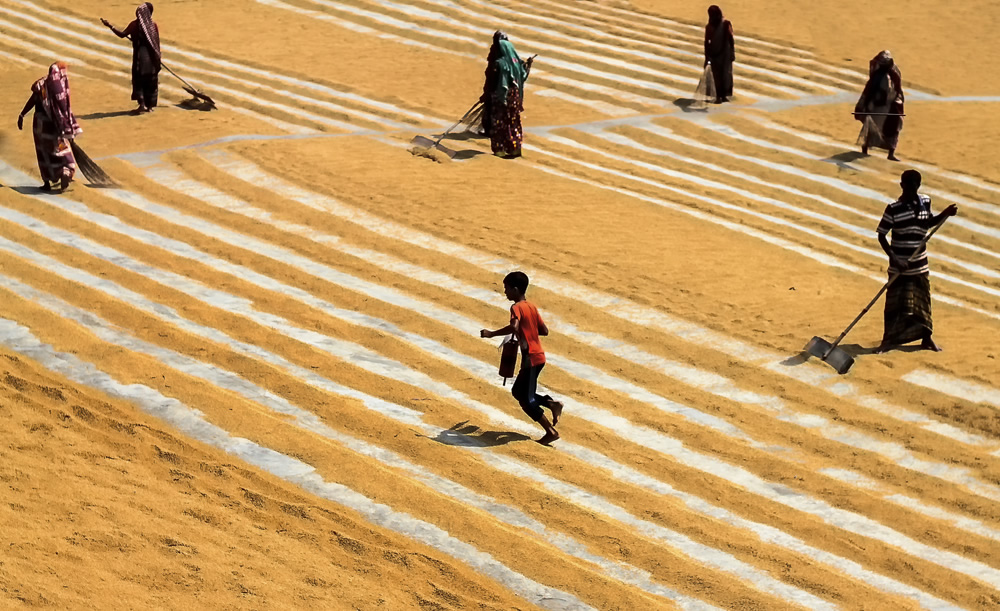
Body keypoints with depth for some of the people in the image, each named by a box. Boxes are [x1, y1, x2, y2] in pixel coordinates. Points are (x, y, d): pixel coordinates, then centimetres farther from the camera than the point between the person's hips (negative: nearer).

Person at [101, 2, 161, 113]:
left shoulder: (135, 24, -7)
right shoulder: (153, 25, 0)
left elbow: (122, 34, -12)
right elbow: (157, 42, 2)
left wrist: (110, 26, -9)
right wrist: (157, 57, 12)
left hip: (140, 55, -2)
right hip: (151, 56, 2)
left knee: (139, 80, 5)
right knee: (151, 81, 10)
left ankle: (142, 103, -8)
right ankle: (150, 105, 12)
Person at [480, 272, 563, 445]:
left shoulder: (516, 308, -14)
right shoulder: (532, 307, 11)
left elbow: (514, 327, -33)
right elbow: (544, 330, 13)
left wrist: (492, 334, -24)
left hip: (531, 359, -9)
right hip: (539, 356, 9)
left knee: (526, 400, -1)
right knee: (518, 391, 21)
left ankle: (551, 431, -2)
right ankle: (552, 404, 13)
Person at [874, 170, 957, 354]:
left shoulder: (925, 202, 1)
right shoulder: (894, 209, -13)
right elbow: (881, 236, -11)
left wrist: (945, 214, 3)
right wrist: (895, 259, -19)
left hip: (920, 264, 4)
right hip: (899, 266, -4)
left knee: (922, 302, 13)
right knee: (895, 303, 2)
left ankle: (927, 338, 25)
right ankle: (888, 340, 14)